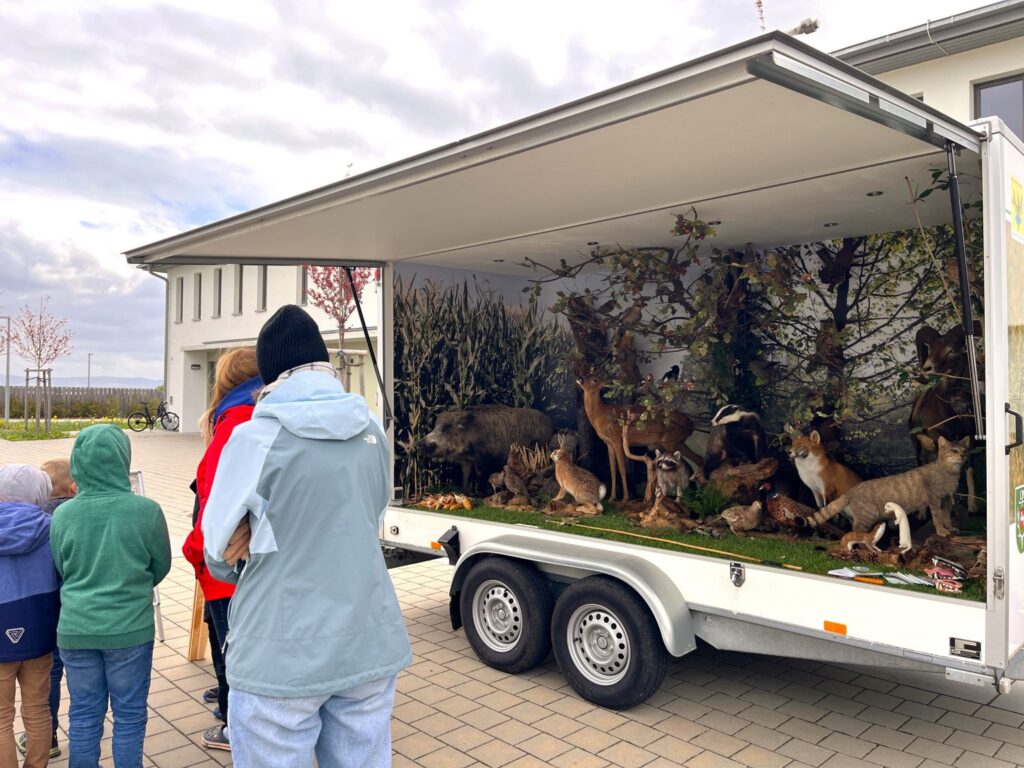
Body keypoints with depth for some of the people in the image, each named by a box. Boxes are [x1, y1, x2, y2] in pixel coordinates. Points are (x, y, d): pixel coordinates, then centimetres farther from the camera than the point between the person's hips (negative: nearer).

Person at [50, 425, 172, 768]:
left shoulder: (62, 514, -8)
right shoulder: (147, 511, -15)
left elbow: (61, 570, 6)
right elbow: (161, 567, -1)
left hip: (75, 629, 3)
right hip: (130, 629, -2)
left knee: (84, 715, 17)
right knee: (129, 714, 13)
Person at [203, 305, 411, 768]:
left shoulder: (255, 437, -13)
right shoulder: (372, 432, 1)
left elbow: (218, 544, -1)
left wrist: (230, 569, 19)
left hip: (281, 655, -4)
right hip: (371, 645, 5)